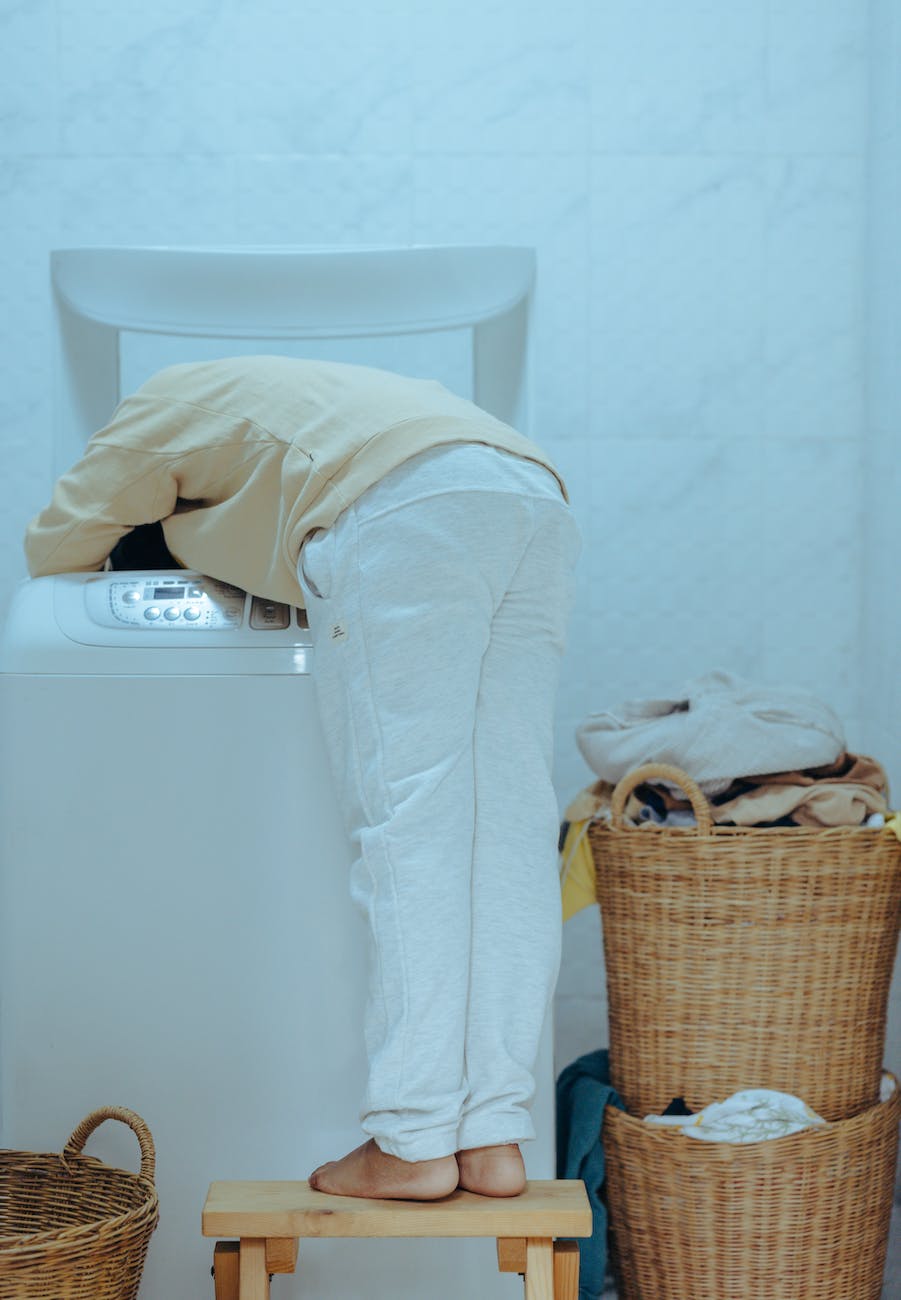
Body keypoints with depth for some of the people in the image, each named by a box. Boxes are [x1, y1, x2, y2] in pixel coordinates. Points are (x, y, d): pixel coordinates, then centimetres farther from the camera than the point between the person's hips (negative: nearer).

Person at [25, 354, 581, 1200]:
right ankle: (494, 1138, 0)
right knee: (508, 828, 1)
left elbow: (57, 547, 32)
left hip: (404, 508, -7)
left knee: (406, 821, -8)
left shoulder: (169, 407, 26)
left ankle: (412, 1142, -10)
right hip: (536, 497, 7)